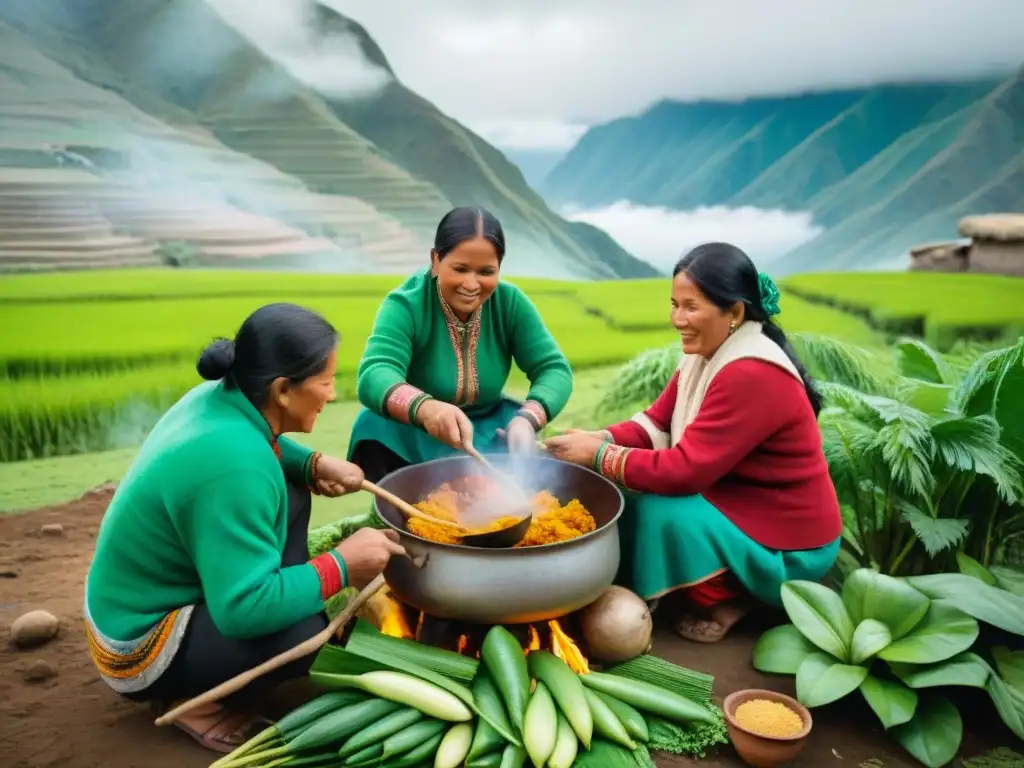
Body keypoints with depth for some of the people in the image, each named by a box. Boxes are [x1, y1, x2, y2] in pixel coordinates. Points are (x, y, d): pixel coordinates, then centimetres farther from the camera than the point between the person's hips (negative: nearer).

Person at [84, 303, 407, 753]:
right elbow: (243, 610, -34)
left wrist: (314, 465, -4)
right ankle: (187, 700, -3)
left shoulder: (219, 397, -8)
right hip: (141, 646, -9)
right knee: (316, 629, -27)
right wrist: (341, 567, -24)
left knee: (290, 493, 6)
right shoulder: (233, 467, -34)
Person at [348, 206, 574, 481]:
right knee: (376, 428, -30)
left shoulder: (510, 302, -11)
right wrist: (426, 408, -58)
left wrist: (527, 419, -35)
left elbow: (554, 369, -14)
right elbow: (373, 375, -37)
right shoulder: (405, 304, -21)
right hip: (410, 431, -2)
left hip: (486, 428, 2)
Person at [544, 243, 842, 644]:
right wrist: (602, 439, -17)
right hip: (736, 502, 9)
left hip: (788, 546, -8)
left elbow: (686, 469, -31)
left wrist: (599, 456, -23)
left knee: (660, 512, -26)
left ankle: (723, 600, -1)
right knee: (630, 490, -3)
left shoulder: (752, 375, -29)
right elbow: (657, 423, 1)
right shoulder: (708, 353, 1)